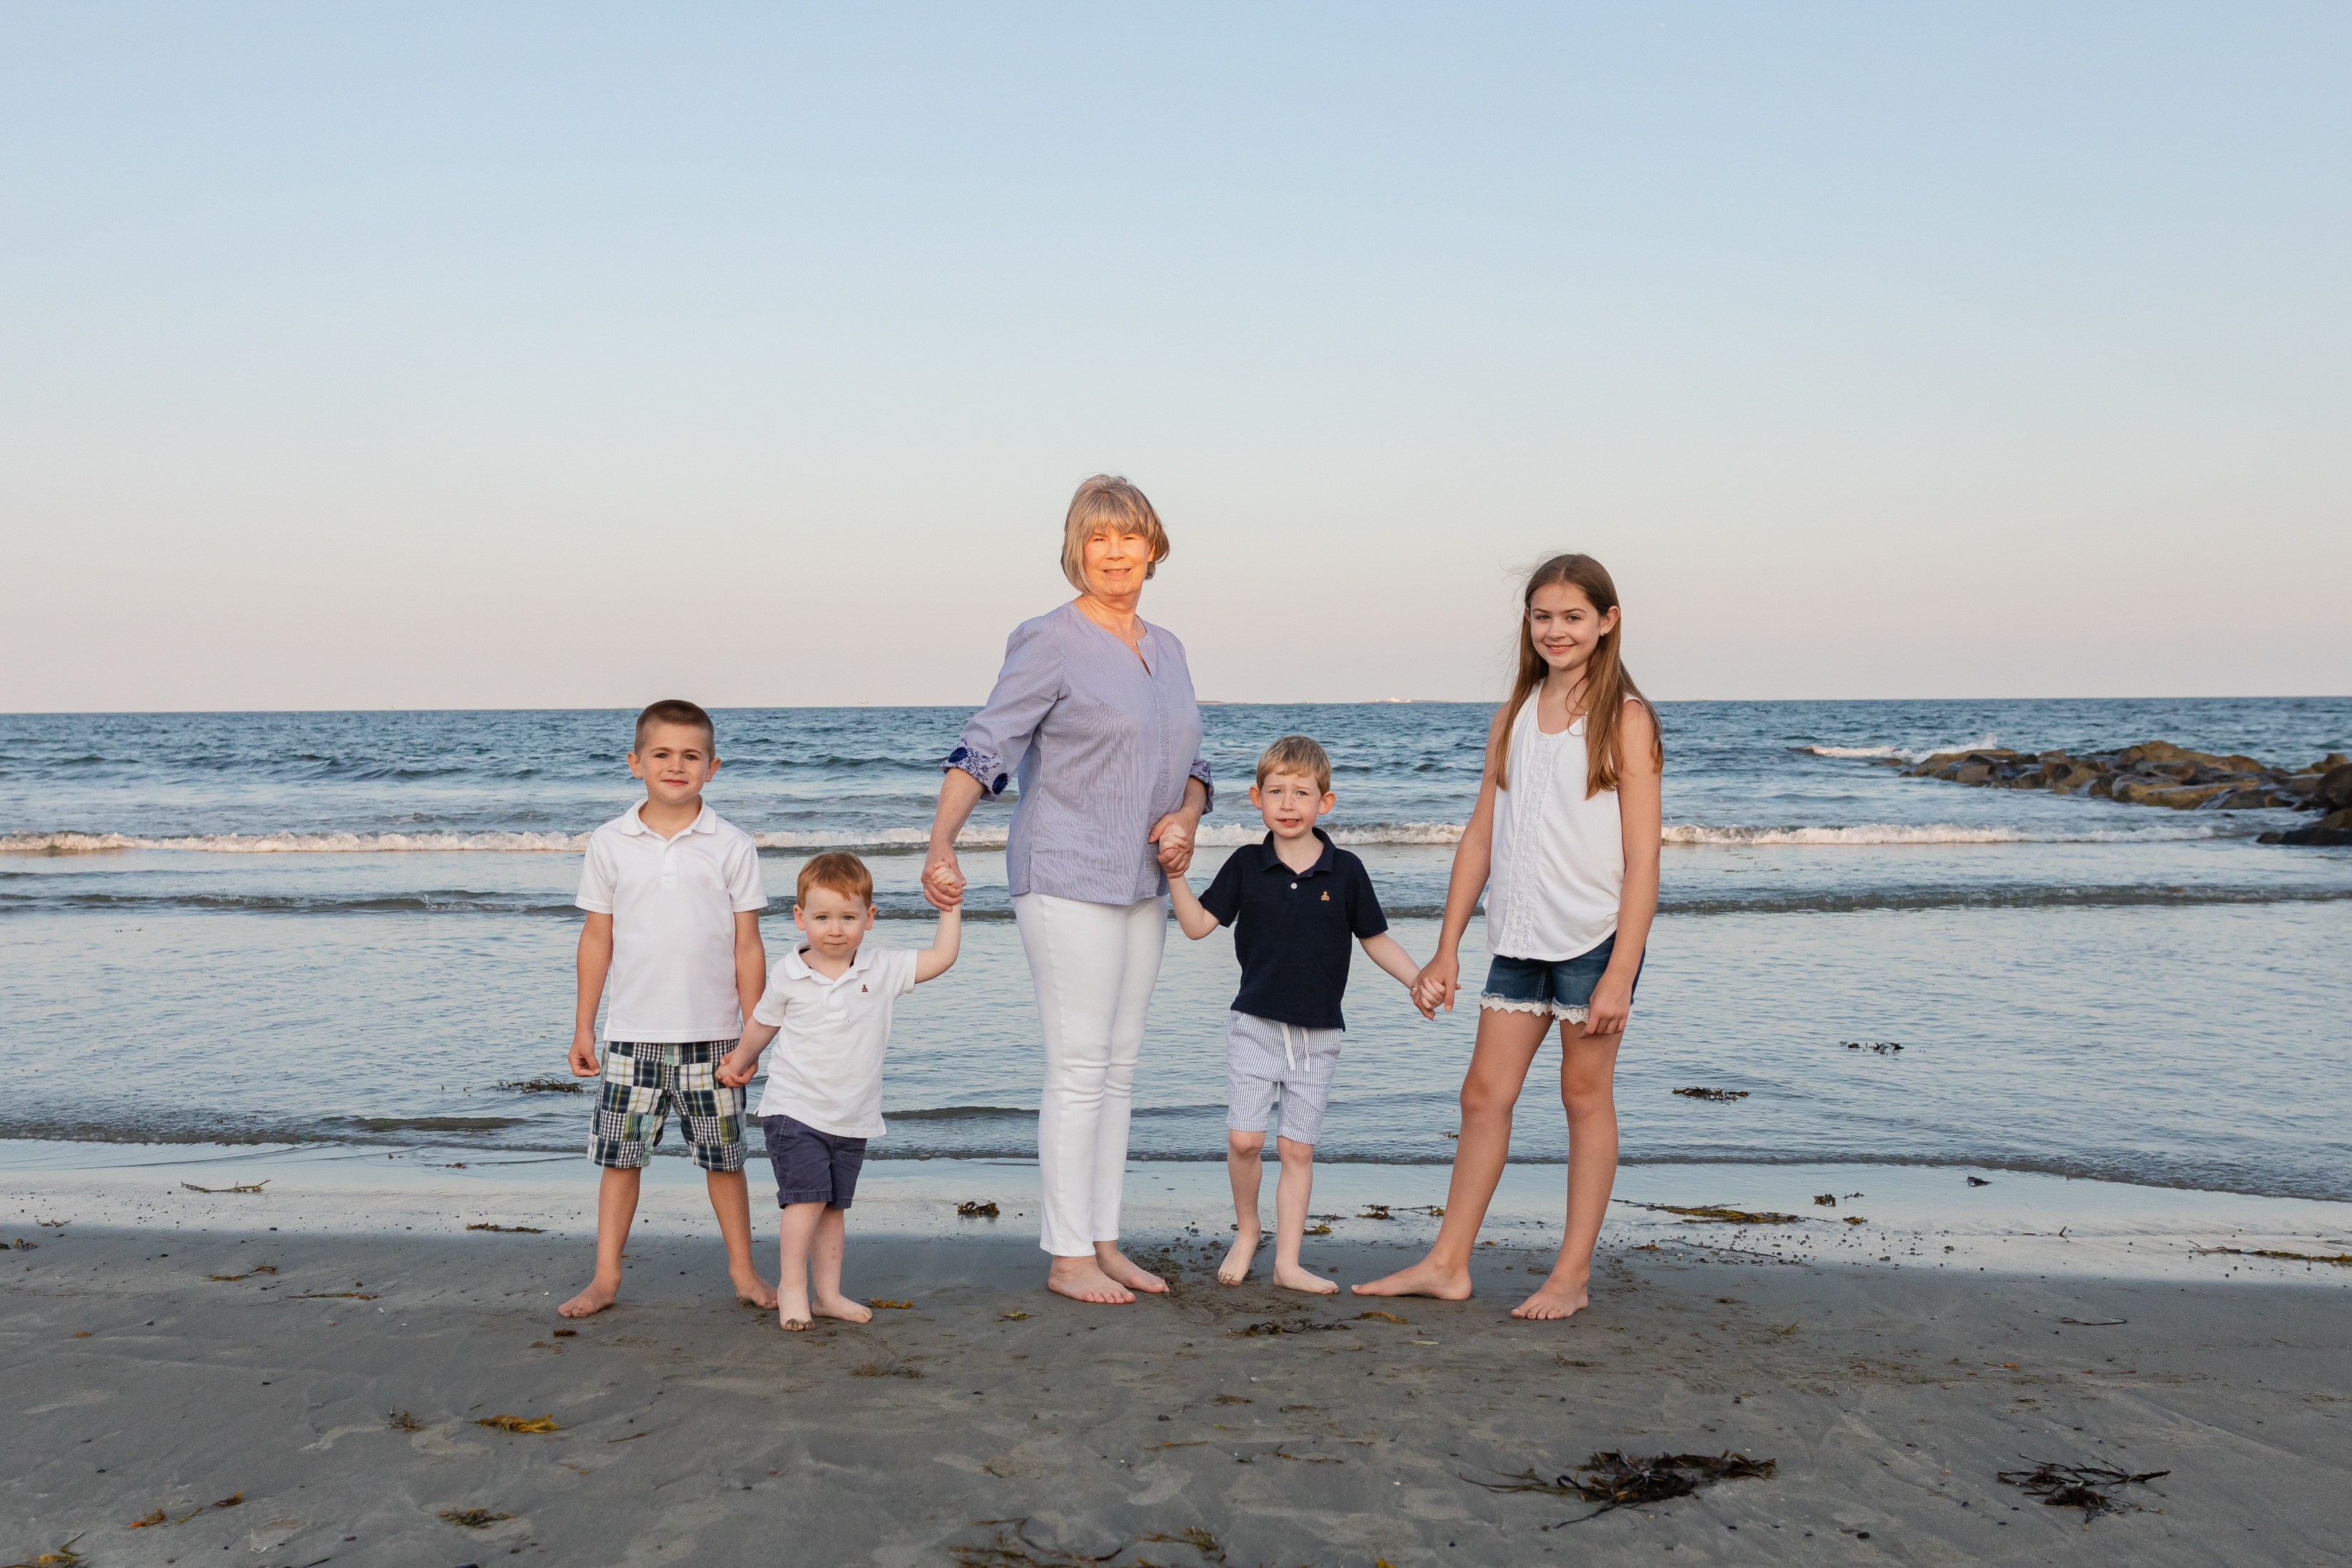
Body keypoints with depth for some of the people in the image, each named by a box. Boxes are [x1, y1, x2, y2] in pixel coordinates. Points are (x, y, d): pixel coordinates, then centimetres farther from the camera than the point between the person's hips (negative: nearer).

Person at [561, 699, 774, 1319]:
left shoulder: (732, 846, -1)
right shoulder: (610, 843, 2)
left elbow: (747, 944, 0)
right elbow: (596, 937, 6)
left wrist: (753, 1032, -2)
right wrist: (583, 1027, 7)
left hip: (710, 1034, -1)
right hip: (632, 1034, 1)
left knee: (723, 1156, 9)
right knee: (619, 1153, 5)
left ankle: (743, 1269, 23)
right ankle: (605, 1277, 17)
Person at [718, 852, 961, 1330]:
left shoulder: (883, 969, -3)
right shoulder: (787, 975, -4)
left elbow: (941, 957, -3)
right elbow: (763, 1023, 14)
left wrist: (950, 907, -6)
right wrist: (739, 1061, 26)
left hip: (854, 1117, 3)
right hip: (795, 1109, -3)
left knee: (835, 1203, 11)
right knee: (808, 1194, -15)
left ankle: (827, 1293, 20)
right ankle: (792, 1285, -1)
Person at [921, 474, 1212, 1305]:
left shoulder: (1166, 647, 13)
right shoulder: (1050, 642, -8)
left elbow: (1190, 761, 19)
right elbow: (984, 747, -15)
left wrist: (1186, 817, -3)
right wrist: (941, 845, -28)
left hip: (1141, 885, 7)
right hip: (1067, 880, -7)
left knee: (1119, 1065, 11)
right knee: (1079, 1069, -5)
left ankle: (1103, 1242, 20)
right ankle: (1068, 1256, 4)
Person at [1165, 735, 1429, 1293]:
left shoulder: (1345, 871, -1)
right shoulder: (1246, 865, 0)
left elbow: (1376, 939, 8)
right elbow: (1198, 925, -1)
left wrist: (1418, 980, -3)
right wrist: (1175, 874, -12)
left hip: (1318, 1033, 0)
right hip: (1256, 1023, 0)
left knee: (1298, 1149, 5)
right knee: (1244, 1139, -8)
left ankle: (1288, 1261, 13)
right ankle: (1246, 1230, 17)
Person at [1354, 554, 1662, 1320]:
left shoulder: (1625, 720, -6)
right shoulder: (1513, 718, 10)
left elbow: (1642, 859, -10)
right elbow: (1481, 836, 11)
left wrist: (1620, 974, -16)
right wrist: (1447, 948, 8)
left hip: (1596, 937, -5)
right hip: (1521, 940, 5)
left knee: (1585, 1093, 4)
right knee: (1484, 1093, 6)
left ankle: (1572, 1275, 12)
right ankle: (1446, 1263, 13)